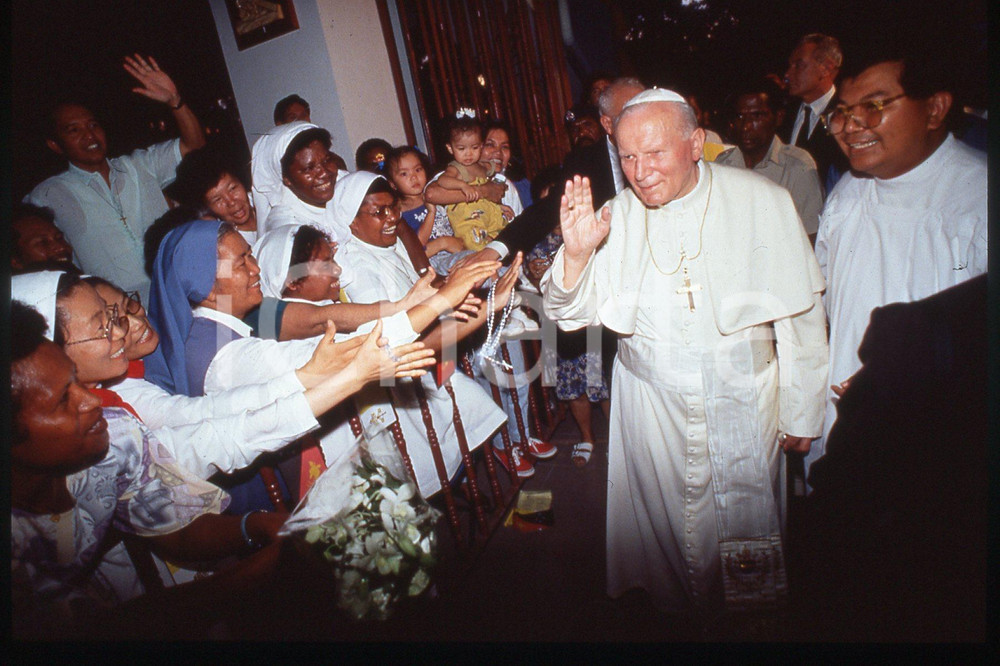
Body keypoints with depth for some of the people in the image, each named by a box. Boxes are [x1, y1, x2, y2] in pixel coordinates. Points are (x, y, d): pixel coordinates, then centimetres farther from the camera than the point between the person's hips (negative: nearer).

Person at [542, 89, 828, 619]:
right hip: (651, 403, 2)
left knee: (744, 519, 15)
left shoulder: (762, 201, -9)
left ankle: (745, 614, 43)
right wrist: (575, 254, -23)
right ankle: (679, 607, 44)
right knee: (666, 524, 16)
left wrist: (802, 413, 1)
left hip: (742, 401, -1)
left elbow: (801, 316, -3)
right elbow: (571, 314, -3)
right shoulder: (616, 217, -5)